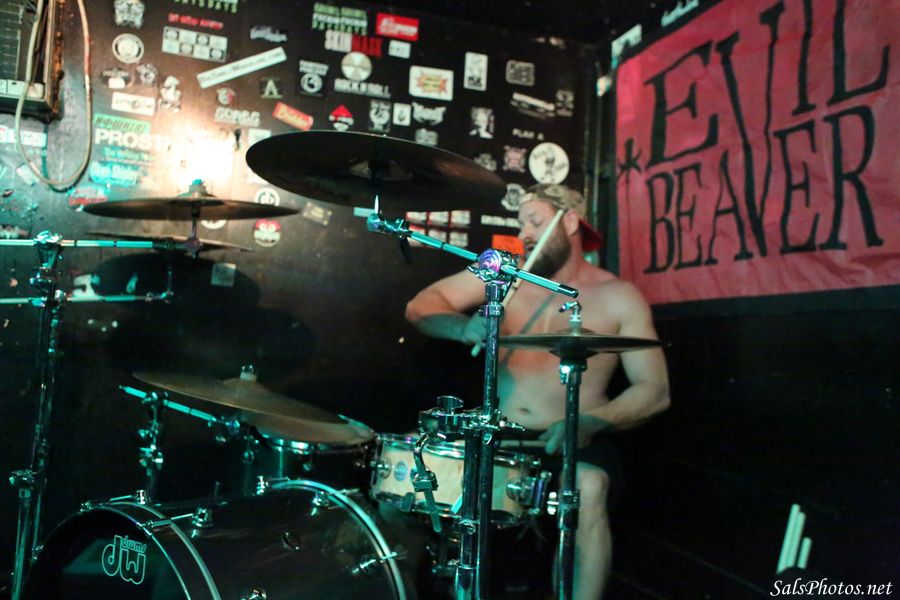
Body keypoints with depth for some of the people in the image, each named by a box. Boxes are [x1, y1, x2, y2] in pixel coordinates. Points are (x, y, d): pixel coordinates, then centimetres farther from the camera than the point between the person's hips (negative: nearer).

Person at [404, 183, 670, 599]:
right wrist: (462, 326, -20)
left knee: (587, 491, -34)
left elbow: (655, 392, -7)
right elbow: (420, 307, 2)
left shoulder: (618, 299, -3)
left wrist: (593, 421, -25)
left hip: (572, 441, -2)